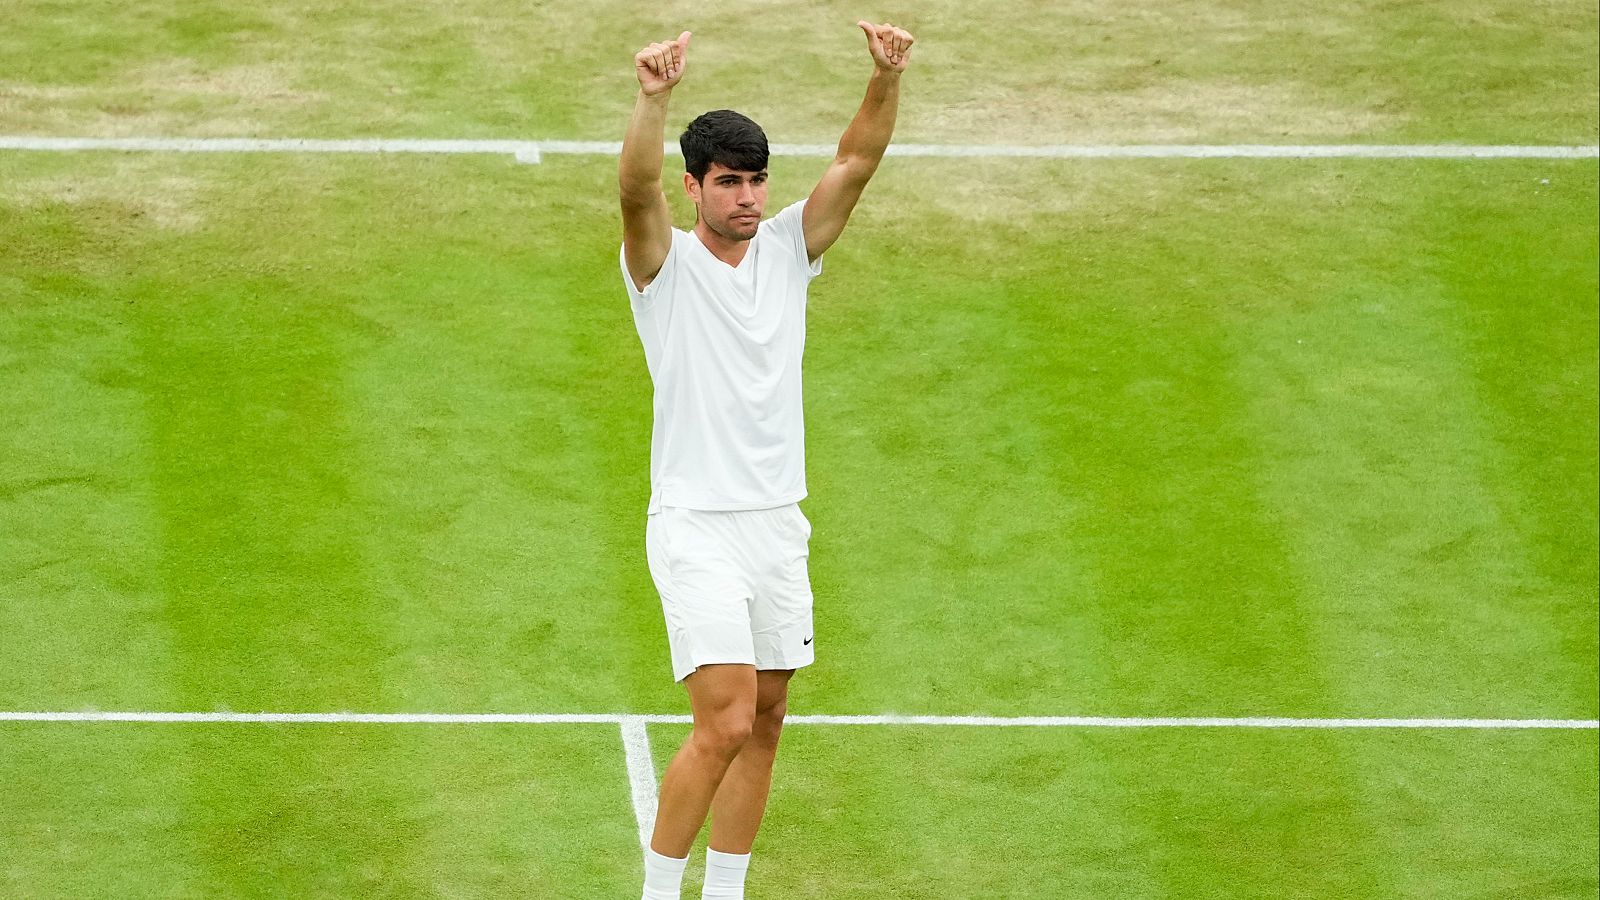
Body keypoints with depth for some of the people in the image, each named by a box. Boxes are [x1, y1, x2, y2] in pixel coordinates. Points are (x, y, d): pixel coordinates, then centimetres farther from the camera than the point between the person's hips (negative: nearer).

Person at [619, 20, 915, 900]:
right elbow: (636, 187, -25)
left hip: (778, 523, 6)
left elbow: (854, 162, -4)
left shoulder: (787, 249, 7)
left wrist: (886, 80, -21)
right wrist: (652, 99, -43)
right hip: (697, 528, -6)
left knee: (764, 725, 9)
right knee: (726, 721, -15)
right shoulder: (666, 262, -5)